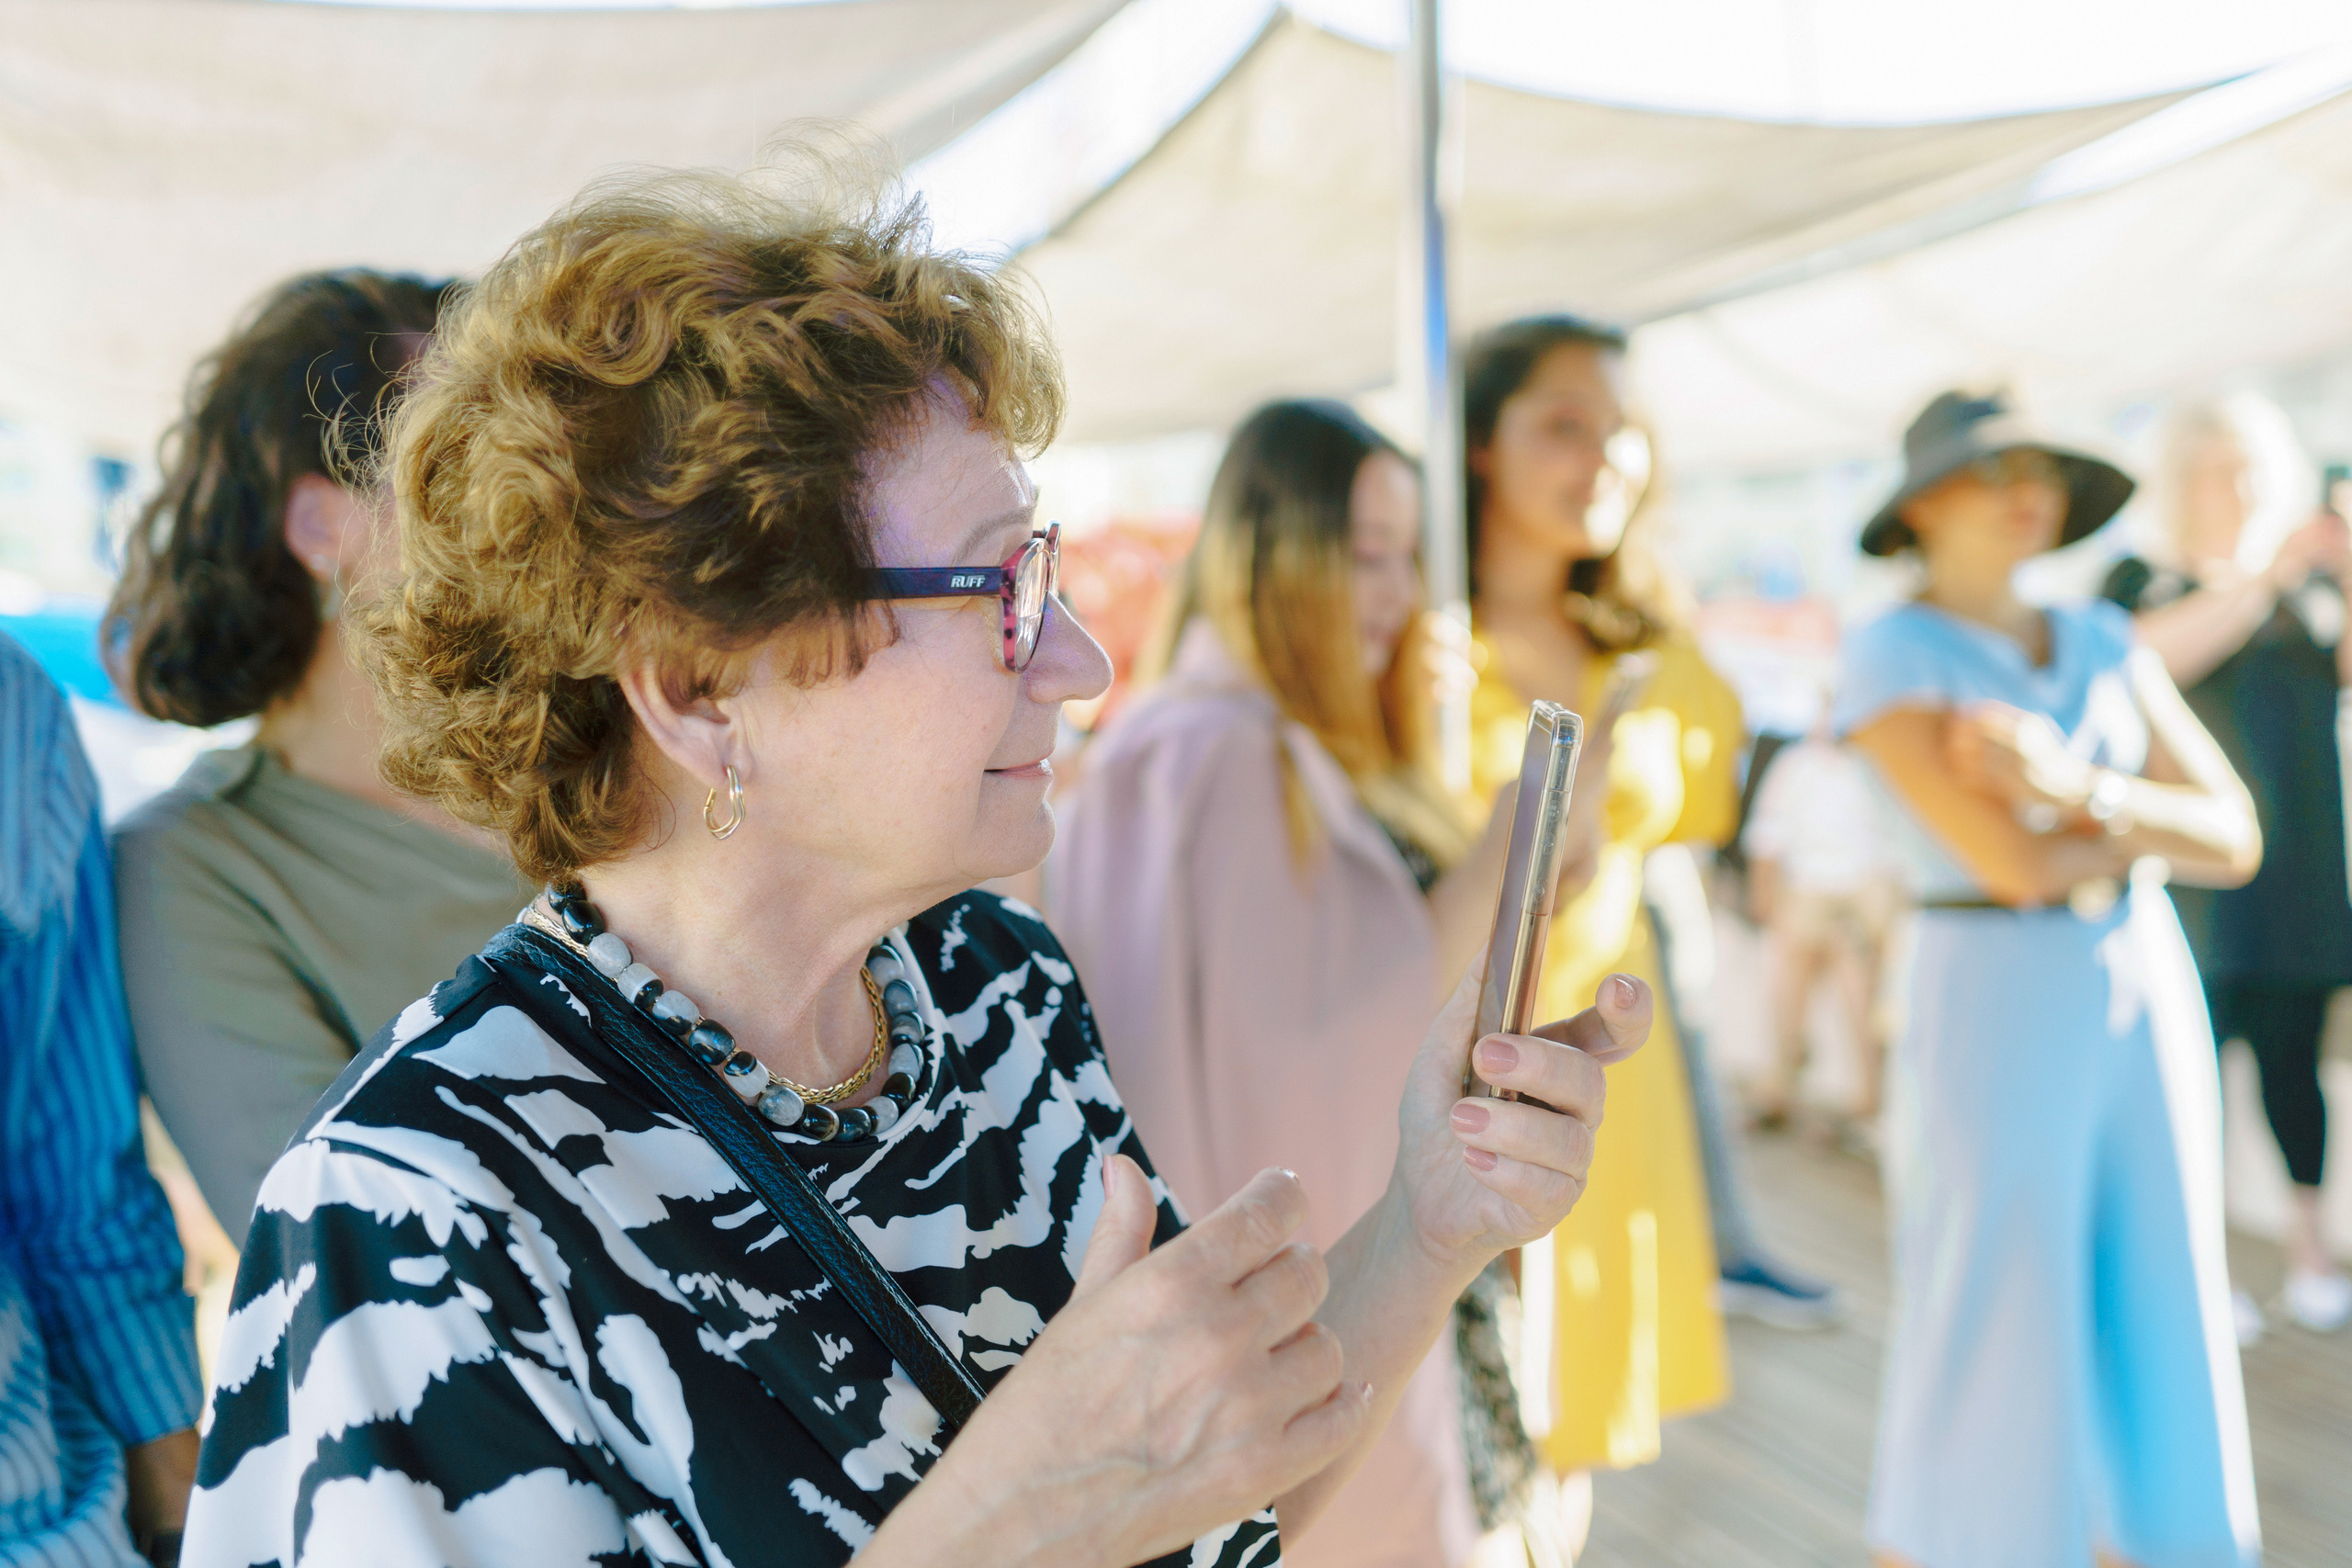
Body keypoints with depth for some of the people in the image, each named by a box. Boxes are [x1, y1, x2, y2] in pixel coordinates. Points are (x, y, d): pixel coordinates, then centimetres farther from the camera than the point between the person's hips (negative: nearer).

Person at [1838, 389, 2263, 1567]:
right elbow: (2017, 865, -20)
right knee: (1986, 1355, 0)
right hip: (1992, 1022, -6)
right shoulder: (1889, 656, -9)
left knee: (2162, 1341, 11)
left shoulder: (2103, 641, 10)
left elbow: (2235, 841, 1)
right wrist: (2156, 822, -4)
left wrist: (2077, 788, -15)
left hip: (2148, 1005, 6)